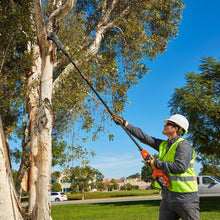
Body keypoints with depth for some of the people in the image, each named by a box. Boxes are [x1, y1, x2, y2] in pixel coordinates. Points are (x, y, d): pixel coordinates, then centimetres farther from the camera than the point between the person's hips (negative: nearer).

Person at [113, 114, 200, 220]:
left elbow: (180, 167, -25)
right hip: (167, 198, 7)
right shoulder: (163, 144, 11)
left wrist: (157, 163, -15)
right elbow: (143, 137, 12)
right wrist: (125, 123, 12)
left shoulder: (183, 145, -12)